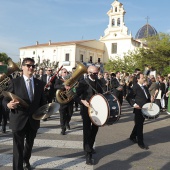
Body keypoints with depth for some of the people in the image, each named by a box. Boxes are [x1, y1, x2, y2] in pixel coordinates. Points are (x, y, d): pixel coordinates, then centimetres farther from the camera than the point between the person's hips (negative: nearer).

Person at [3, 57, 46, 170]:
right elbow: (5, 100, -9)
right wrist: (9, 105, -32)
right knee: (18, 147, 2)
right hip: (18, 120, -4)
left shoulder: (40, 83, 2)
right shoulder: (14, 82, -8)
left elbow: (43, 101, 6)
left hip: (34, 120, 4)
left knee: (29, 144, 24)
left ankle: (26, 161, 51)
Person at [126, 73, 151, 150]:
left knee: (139, 125, 19)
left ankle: (133, 137, 36)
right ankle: (140, 143, 9)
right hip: (139, 109, -8)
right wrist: (134, 104, -23)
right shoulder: (135, 87, -12)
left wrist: (150, 99, 1)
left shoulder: (145, 87, 13)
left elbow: (148, 97, 21)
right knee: (139, 126, 0)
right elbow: (128, 97, -15)